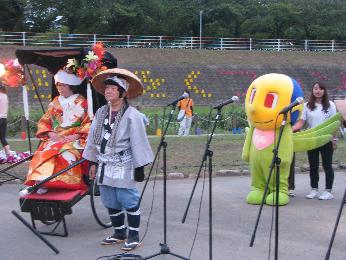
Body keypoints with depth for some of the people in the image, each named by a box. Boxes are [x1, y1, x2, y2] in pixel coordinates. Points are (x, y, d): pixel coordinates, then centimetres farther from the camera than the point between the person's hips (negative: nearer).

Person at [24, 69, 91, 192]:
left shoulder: (81, 103, 6)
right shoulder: (55, 103, 18)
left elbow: (89, 123, -1)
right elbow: (44, 122, 17)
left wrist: (76, 135, -13)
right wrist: (50, 133, -3)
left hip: (74, 138, -3)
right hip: (54, 138, 4)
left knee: (67, 154, -35)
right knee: (43, 152, -27)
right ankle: (40, 182, -35)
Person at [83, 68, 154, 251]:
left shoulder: (132, 115, -13)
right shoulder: (101, 113, 6)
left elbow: (138, 143, -11)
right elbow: (93, 139, 13)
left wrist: (139, 167, -11)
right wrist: (93, 162, 13)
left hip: (124, 167, -7)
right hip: (105, 166, 7)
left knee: (129, 202, 0)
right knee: (110, 202, 14)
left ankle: (133, 236, 12)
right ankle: (119, 232, 29)